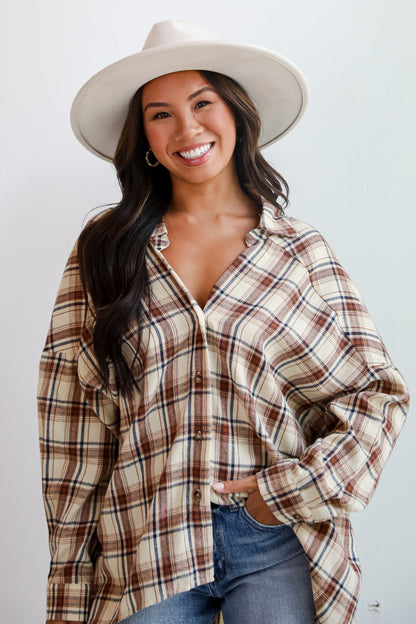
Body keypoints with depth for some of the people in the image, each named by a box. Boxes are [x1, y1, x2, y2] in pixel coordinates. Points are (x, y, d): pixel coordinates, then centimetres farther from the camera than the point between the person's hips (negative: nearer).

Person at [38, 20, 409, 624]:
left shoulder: (300, 250, 3)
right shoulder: (105, 249, 2)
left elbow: (378, 392, 4)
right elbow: (72, 416, 0)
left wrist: (289, 490, -8)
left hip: (276, 547, 0)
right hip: (146, 549, 0)